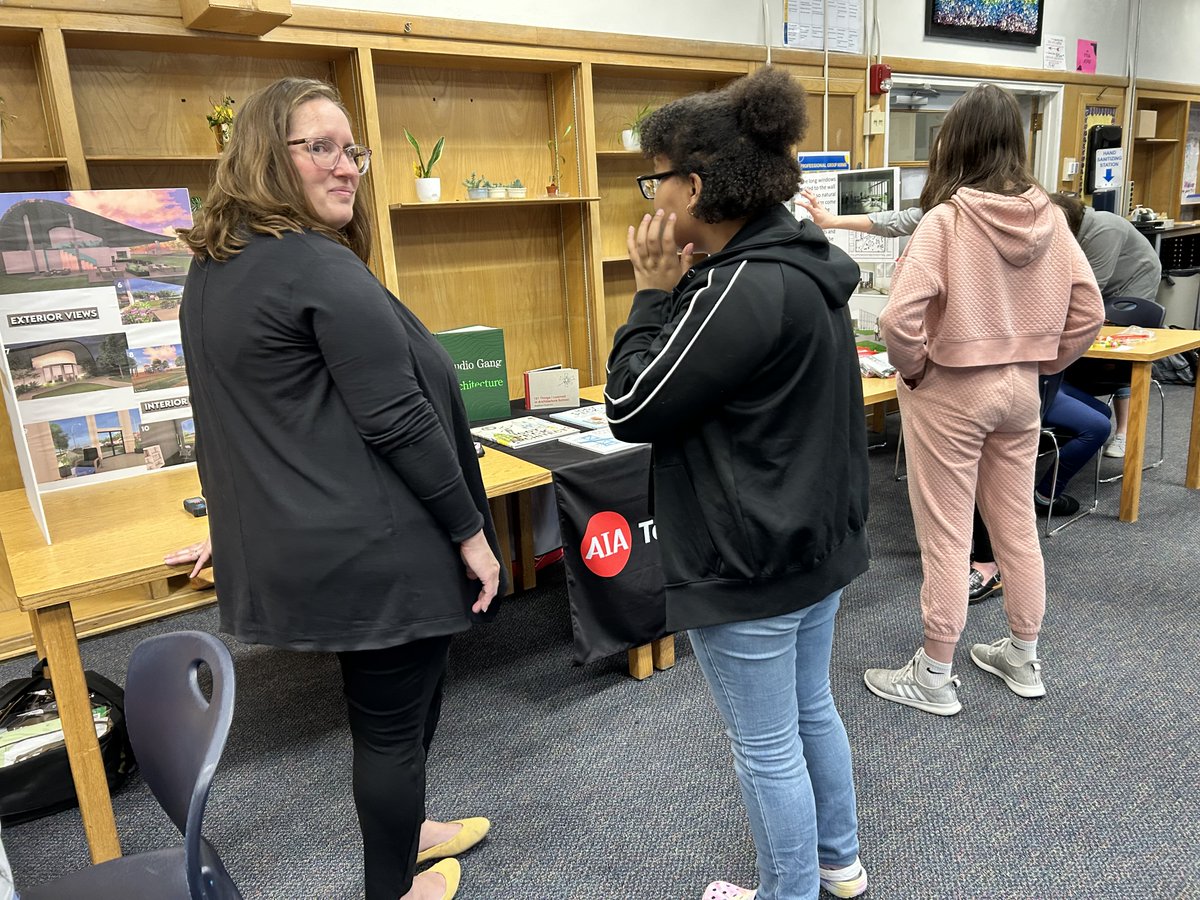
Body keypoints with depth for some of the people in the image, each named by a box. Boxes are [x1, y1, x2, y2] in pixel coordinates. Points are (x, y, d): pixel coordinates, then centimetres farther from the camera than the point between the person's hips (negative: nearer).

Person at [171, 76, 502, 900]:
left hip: (291, 544, 10)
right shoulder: (322, 268, -20)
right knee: (394, 716, 10)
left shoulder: (212, 269, 9)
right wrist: (471, 532, -14)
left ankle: (403, 829, 48)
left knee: (390, 701, 27)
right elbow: (400, 422, -22)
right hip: (372, 546, -9)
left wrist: (254, 525, 27)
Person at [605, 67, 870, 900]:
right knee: (812, 707, 26)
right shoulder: (803, 264, 5)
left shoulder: (744, 289, -26)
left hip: (750, 566, -10)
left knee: (766, 745, 11)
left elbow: (631, 409, -19)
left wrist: (655, 292, -14)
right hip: (819, 541, 10)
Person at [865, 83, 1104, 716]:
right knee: (1016, 525, 18)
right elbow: (1088, 314, 3)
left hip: (950, 392, -6)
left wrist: (913, 369, -10)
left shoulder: (946, 219, -17)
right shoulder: (1049, 217, 0)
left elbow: (899, 318, -27)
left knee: (945, 537, 4)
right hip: (1021, 388, 6)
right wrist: (1041, 364, 12)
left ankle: (933, 679, 18)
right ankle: (1023, 659, 35)